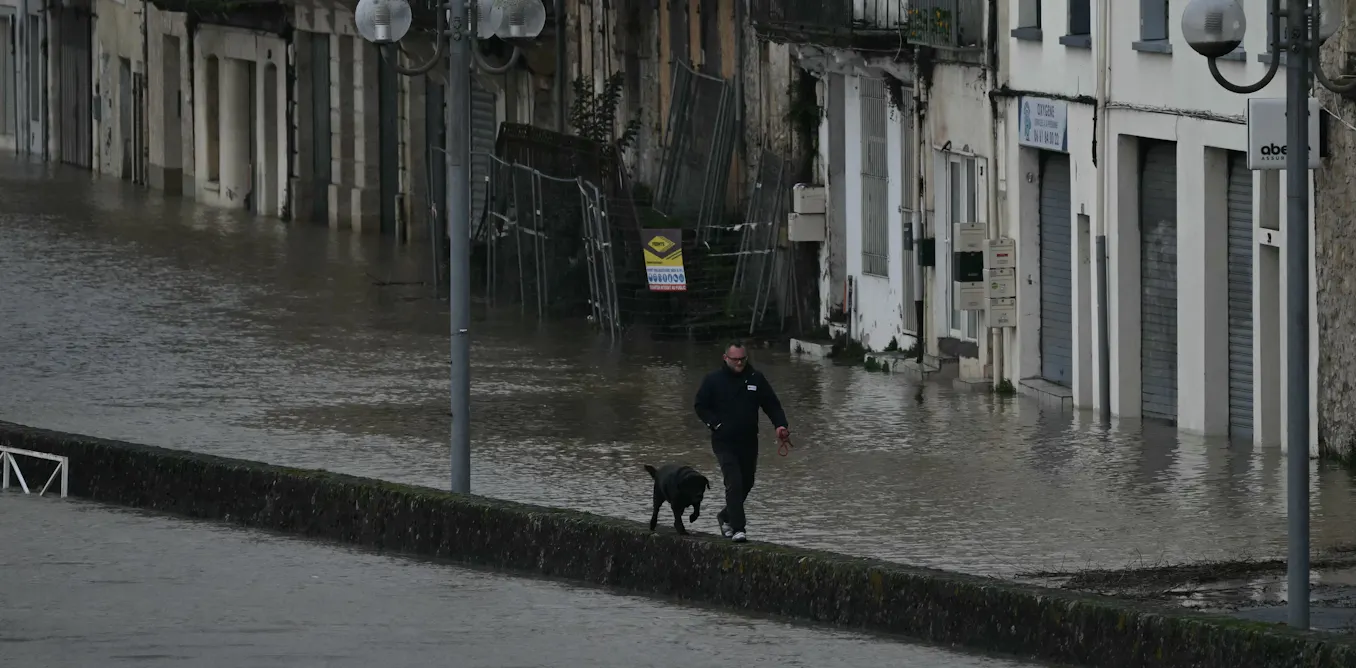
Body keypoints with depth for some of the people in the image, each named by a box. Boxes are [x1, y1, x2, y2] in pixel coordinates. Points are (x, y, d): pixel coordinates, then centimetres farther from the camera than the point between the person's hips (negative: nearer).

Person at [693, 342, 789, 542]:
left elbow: (772, 405, 8)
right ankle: (738, 529, -17)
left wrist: (780, 424, -9)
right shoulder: (713, 380, -2)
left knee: (746, 483, 14)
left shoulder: (756, 379, 5)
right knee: (734, 484, -16)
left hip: (748, 442, 4)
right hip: (724, 442, -4)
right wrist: (716, 424, -8)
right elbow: (700, 406, 4)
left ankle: (726, 516, 38)